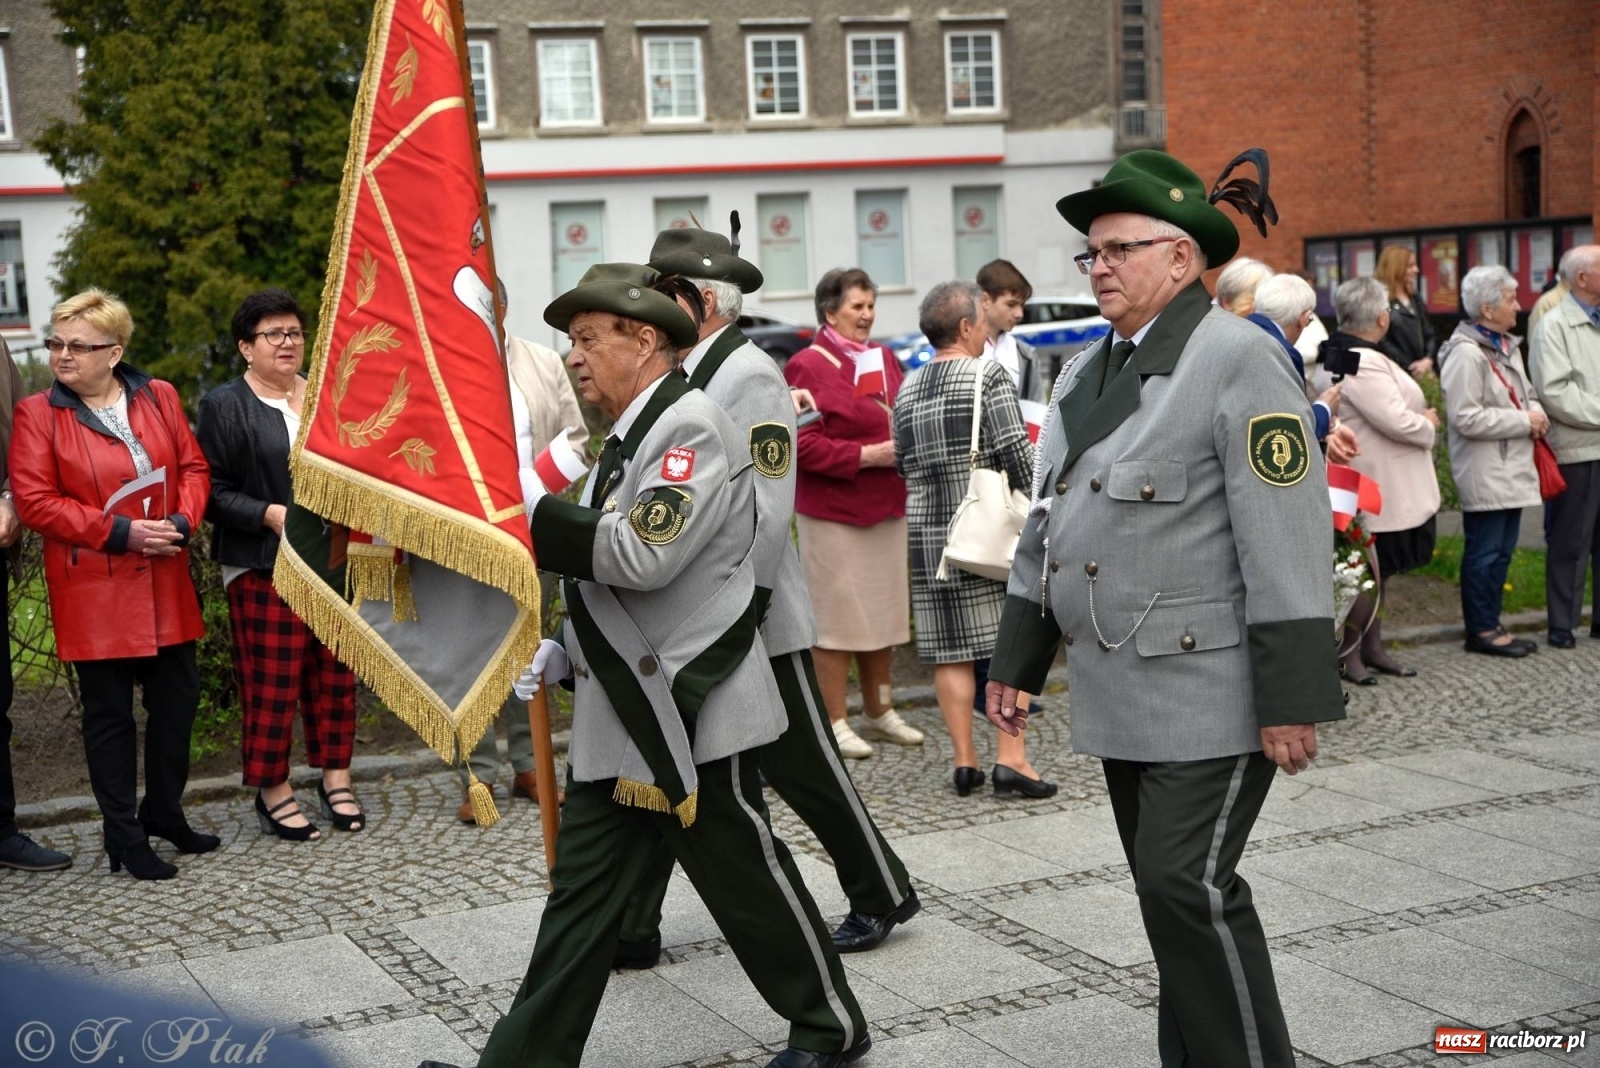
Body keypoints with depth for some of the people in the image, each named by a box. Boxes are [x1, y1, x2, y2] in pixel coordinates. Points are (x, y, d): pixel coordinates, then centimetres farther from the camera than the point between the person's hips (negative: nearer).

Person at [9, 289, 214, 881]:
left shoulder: (159, 397, 6)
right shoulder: (37, 413, -5)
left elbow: (193, 467, 8)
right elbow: (35, 502, -11)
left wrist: (182, 521, -11)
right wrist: (120, 533, -17)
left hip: (165, 585, 4)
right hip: (93, 593, -4)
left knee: (177, 698, 12)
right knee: (110, 714, 4)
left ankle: (165, 812, 31)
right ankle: (125, 838, 15)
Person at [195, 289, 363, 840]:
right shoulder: (224, 407, -1)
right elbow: (210, 489, -6)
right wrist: (270, 514, -17)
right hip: (265, 567, -4)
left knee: (334, 674, 8)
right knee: (271, 681, -2)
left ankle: (335, 777, 21)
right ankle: (272, 790, 10)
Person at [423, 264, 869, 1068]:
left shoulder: (694, 425, -14)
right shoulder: (630, 436, 15)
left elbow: (641, 556, -25)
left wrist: (522, 513, -19)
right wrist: (562, 653, 8)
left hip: (692, 711, -8)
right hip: (618, 716, 9)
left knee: (750, 881, 6)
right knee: (580, 895, 9)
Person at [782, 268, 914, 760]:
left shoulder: (884, 359, 12)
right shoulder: (808, 366, -10)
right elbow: (803, 445, -16)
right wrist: (867, 455, -20)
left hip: (886, 506, 7)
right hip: (832, 511, -7)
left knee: (883, 610, 14)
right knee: (836, 615, -2)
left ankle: (878, 710, 26)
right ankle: (834, 723, 7)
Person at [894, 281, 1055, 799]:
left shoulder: (908, 387, 10)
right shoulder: (988, 376, -7)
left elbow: (903, 463, 13)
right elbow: (1016, 453, -13)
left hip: (928, 532, 5)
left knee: (949, 650, 6)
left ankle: (965, 761, 9)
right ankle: (1010, 757, -3)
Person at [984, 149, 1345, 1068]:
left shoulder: (1239, 359, -10)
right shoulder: (1090, 372, 15)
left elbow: (1288, 538, -16)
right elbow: (1047, 527, 19)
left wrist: (1294, 700, -19)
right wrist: (1016, 662, 18)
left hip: (1210, 690, -8)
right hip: (1122, 691, 8)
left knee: (1190, 884, -11)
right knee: (1169, 889, 13)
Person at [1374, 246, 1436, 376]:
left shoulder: (1415, 300, 18)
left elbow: (1429, 334, 16)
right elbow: (1381, 342, -12)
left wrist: (1428, 360, -5)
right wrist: (1410, 369, -14)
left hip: (1423, 375, 7)